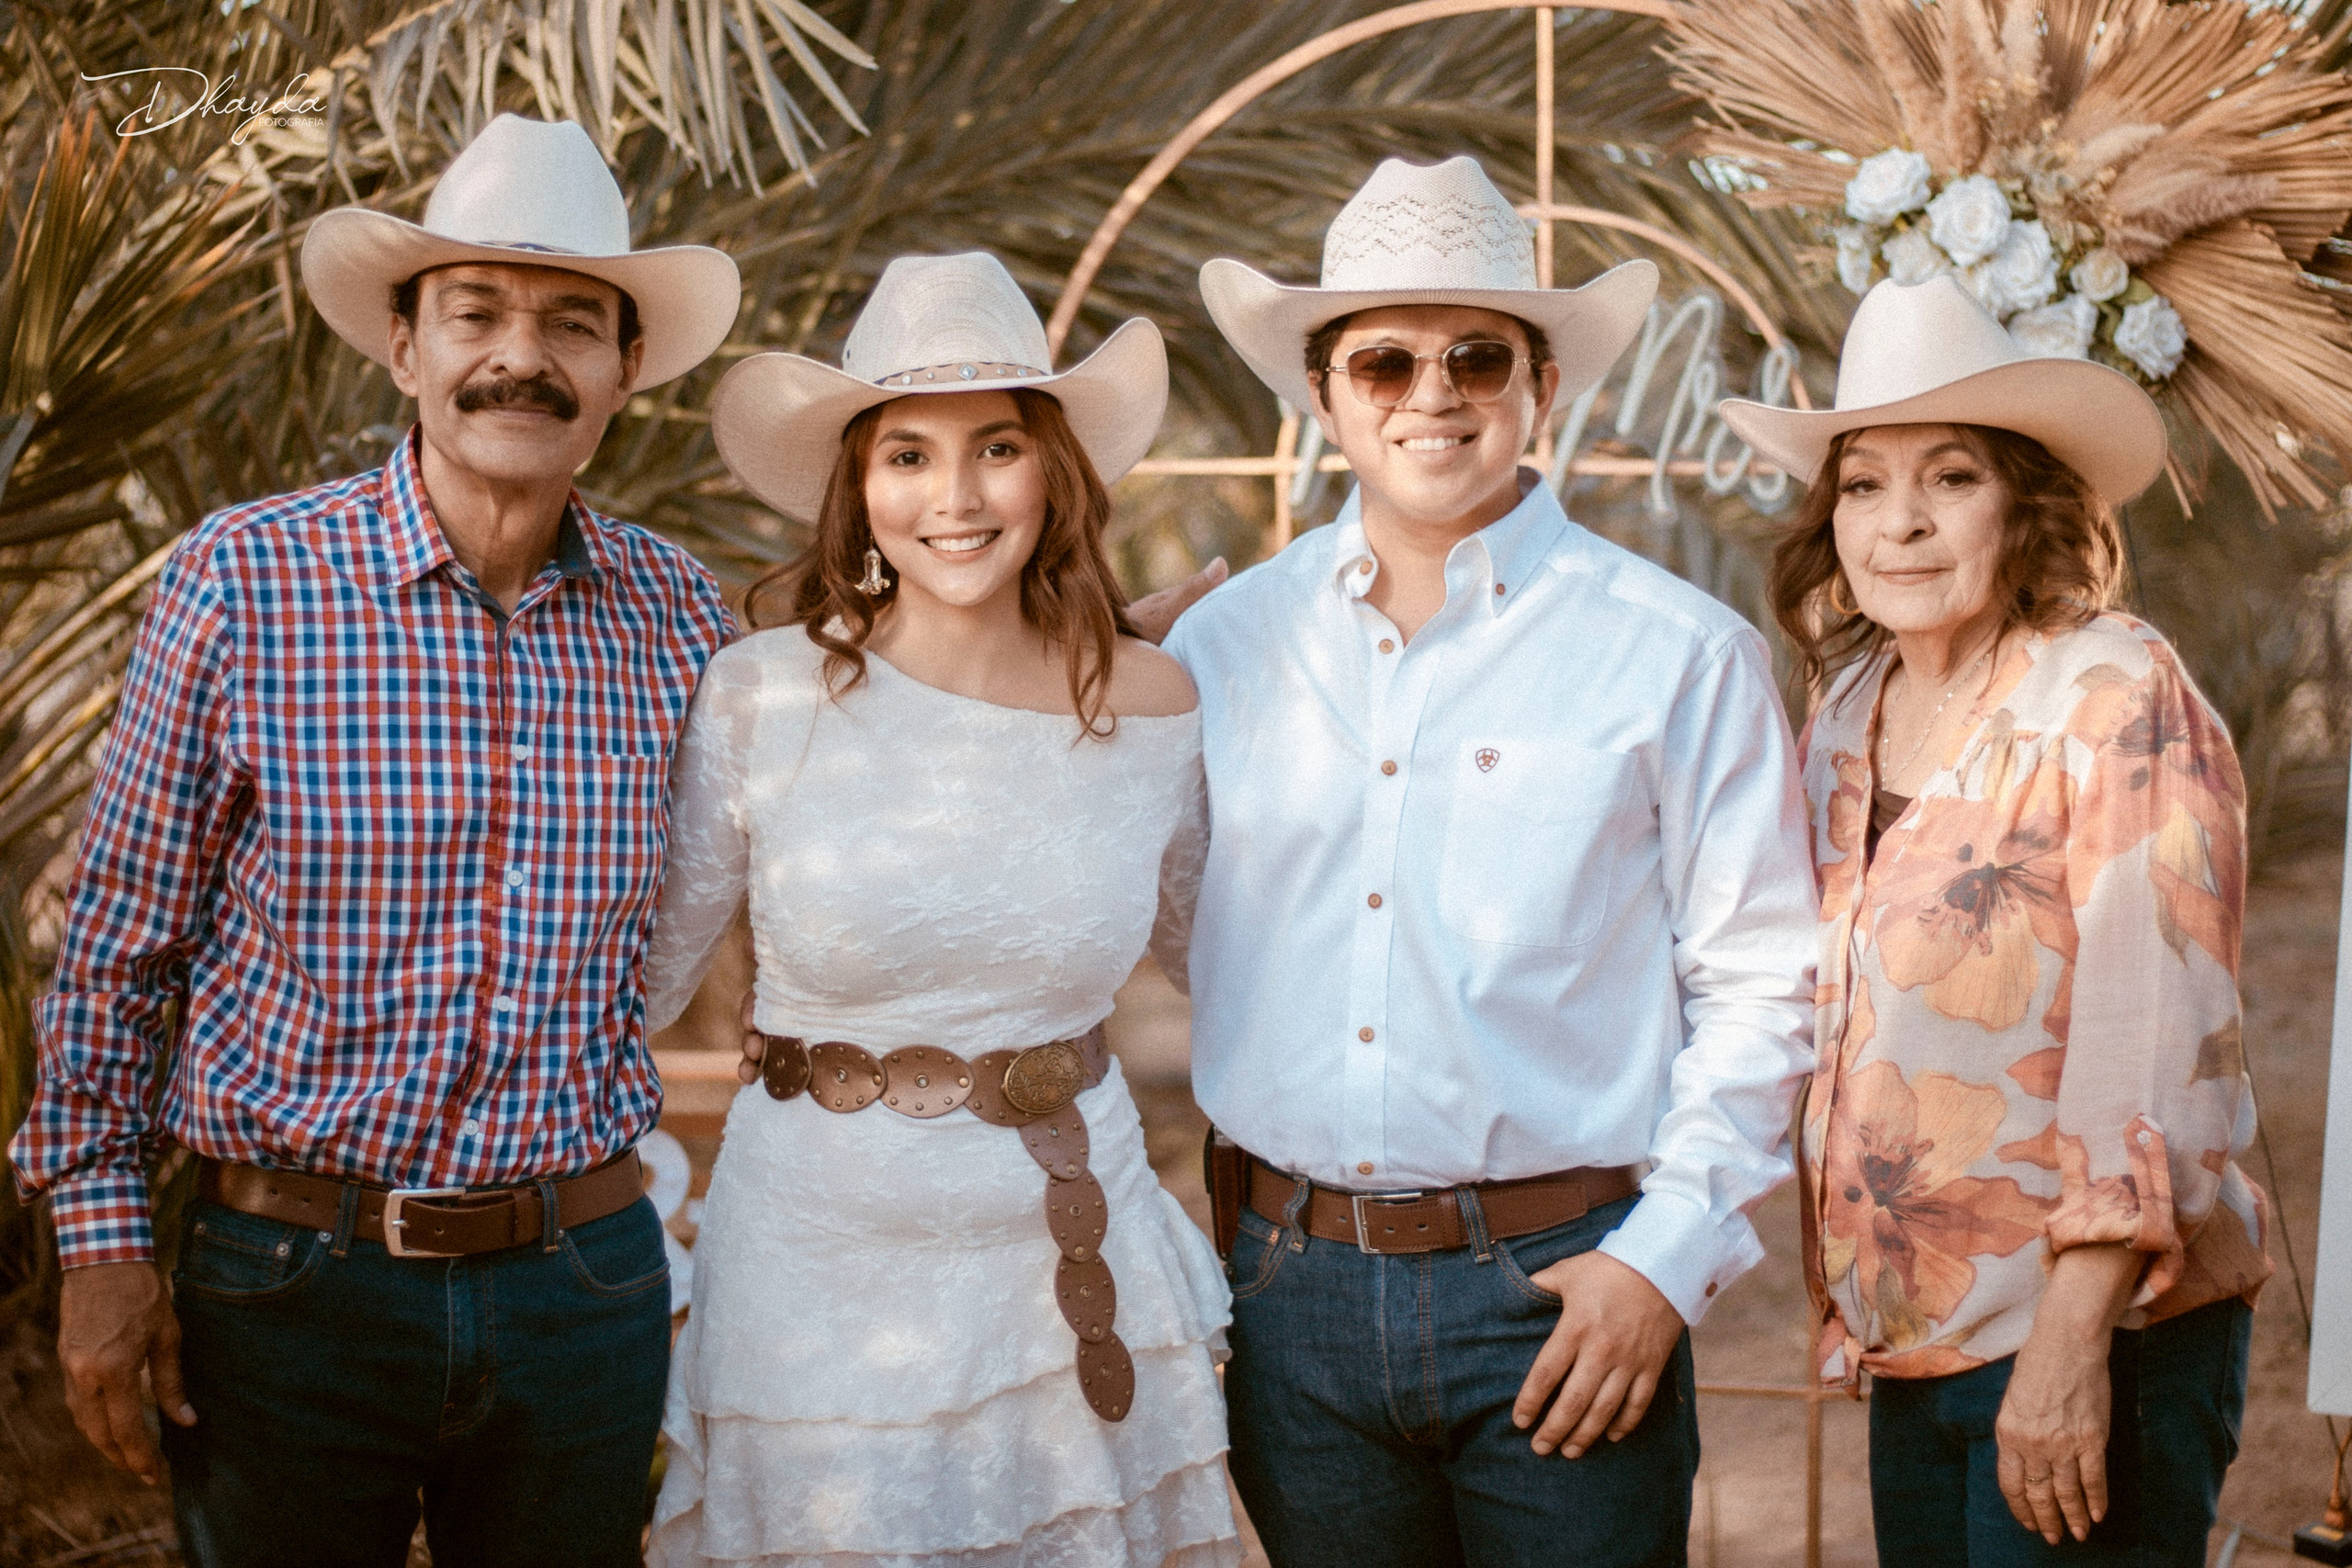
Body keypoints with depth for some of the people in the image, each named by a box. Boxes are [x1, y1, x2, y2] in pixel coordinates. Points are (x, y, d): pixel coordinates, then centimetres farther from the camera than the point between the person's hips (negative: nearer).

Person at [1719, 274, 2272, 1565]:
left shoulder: (2116, 696, -12)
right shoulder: (1848, 706, 9)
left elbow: (2157, 1034, -17)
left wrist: (2074, 1339, -21)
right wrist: (1842, 1285, 13)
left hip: (2091, 1330, -6)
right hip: (1909, 1328, 7)